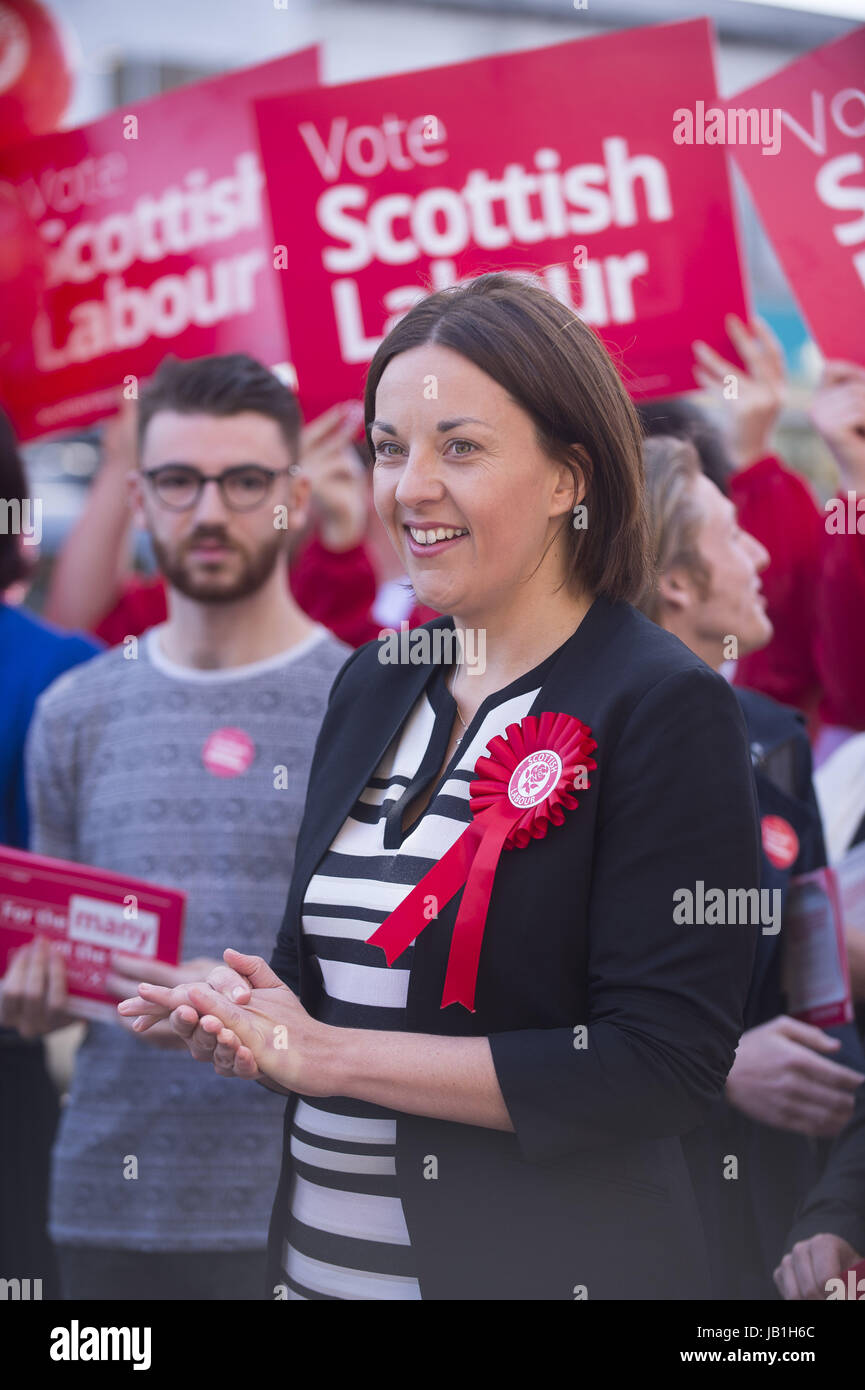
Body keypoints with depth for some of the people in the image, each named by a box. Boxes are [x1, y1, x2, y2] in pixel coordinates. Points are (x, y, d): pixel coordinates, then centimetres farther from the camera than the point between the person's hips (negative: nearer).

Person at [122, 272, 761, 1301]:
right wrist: (240, 1021, -8)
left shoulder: (666, 706, -14)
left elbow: (665, 1062, -20)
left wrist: (319, 1055, -18)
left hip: (550, 1262, -6)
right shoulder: (372, 683, 6)